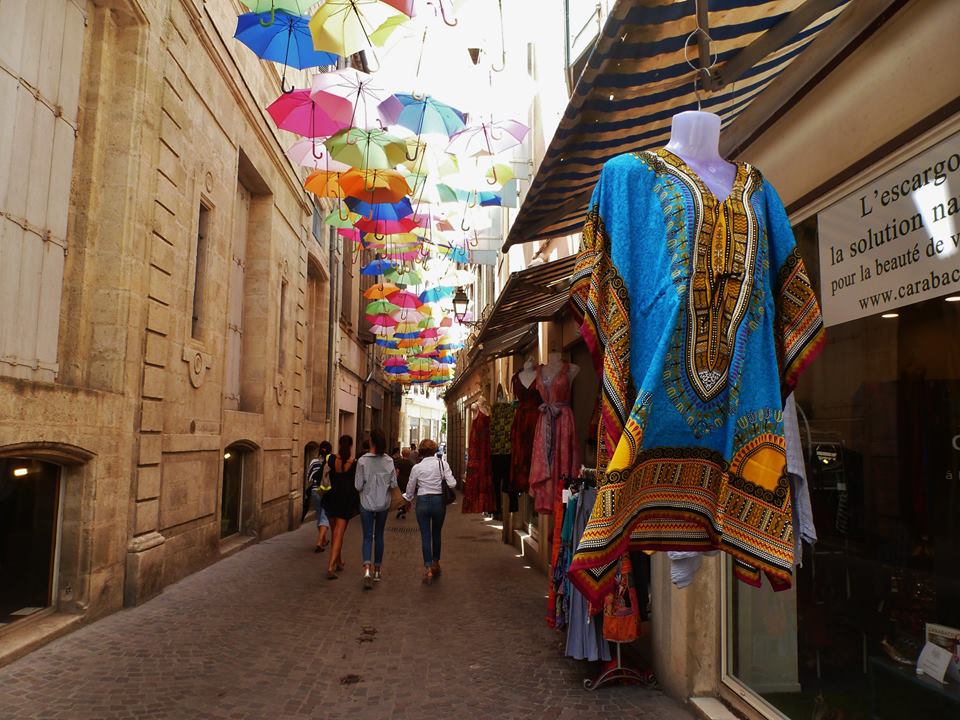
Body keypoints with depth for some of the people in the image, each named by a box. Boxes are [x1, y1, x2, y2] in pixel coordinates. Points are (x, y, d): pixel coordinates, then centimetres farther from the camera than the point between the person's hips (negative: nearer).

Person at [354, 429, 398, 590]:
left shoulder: (362, 461, -13)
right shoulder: (389, 461, -6)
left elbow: (358, 486, -11)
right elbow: (394, 484, -3)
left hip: (367, 503, -2)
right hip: (383, 504, 2)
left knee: (367, 537, 3)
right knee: (379, 536, 15)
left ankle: (367, 570, -17)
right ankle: (377, 571, 24)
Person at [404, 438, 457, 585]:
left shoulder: (417, 467, -2)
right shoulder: (442, 464, -4)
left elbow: (410, 489, 8)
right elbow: (452, 484, -9)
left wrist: (407, 498, 28)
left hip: (422, 502, -1)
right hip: (439, 501, 1)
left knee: (425, 535, 4)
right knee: (436, 534, 17)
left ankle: (428, 568, -1)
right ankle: (436, 564, 30)